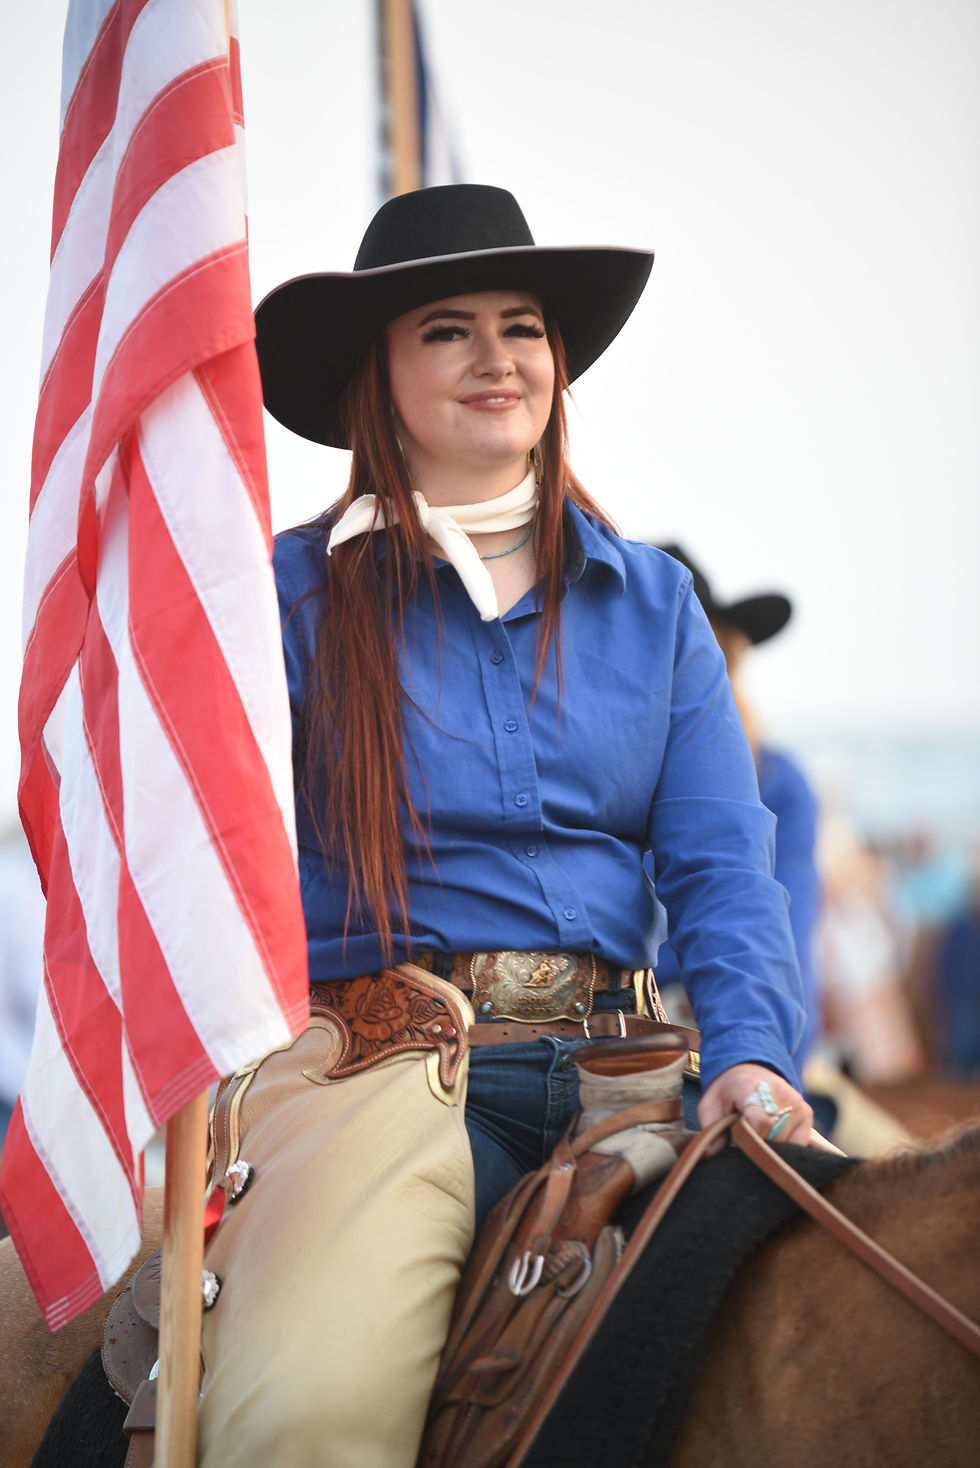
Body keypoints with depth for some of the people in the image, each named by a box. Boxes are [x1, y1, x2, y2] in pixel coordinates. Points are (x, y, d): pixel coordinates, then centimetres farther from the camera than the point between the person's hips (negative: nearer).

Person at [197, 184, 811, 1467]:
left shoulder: (653, 601, 16)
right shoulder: (294, 594, 7)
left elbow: (721, 861, 8)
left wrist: (749, 1050, -11)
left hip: (609, 1059, 4)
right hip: (374, 1060, -4)